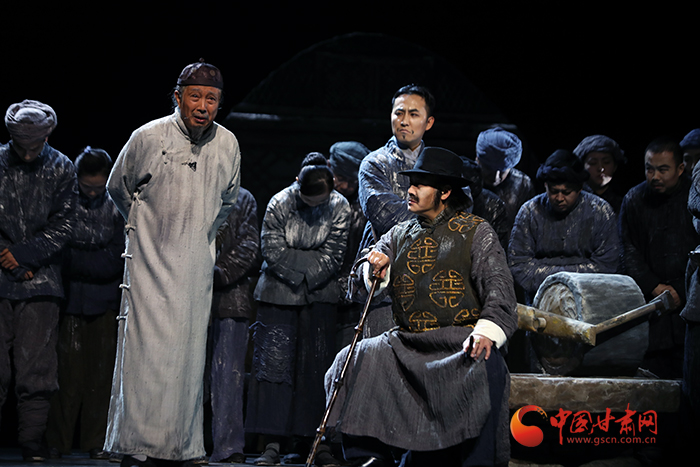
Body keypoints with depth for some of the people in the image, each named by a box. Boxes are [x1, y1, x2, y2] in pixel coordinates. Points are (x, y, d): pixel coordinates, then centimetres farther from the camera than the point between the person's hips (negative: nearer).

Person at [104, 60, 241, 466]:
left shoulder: (228, 145, 4)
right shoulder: (148, 137, -6)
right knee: (146, 348, -9)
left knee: (189, 353, 1)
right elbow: (118, 188, 12)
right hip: (151, 261, -3)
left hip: (197, 266, 3)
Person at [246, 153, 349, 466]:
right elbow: (273, 252, -11)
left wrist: (298, 270, -11)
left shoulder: (339, 208, -4)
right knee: (273, 364, -6)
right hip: (279, 294, -2)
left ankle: (310, 440, 5)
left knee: (317, 366, 0)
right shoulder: (279, 204, -8)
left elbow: (333, 257, -6)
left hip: (319, 296, 2)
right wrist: (312, 262, -11)